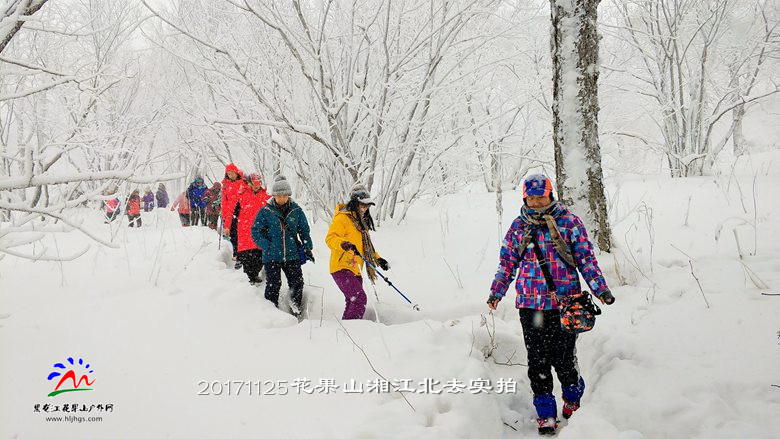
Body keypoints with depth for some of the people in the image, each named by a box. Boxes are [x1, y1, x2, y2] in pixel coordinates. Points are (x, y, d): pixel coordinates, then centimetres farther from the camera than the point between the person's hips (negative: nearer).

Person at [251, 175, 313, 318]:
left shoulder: (296, 210, 4)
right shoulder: (265, 211, -3)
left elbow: (304, 230, 14)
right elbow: (256, 232, -1)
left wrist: (307, 248, 6)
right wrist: (267, 246, -13)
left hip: (292, 254, 2)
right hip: (272, 256, -2)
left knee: (297, 282, 0)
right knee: (273, 285, -1)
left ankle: (296, 307, 22)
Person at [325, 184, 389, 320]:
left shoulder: (361, 222, 20)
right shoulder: (342, 218, -9)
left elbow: (366, 245, 30)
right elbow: (330, 238, -22)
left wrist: (378, 259, 20)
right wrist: (344, 244, -40)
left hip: (355, 270, 9)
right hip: (341, 268, -9)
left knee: (353, 302, 10)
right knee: (360, 298, -19)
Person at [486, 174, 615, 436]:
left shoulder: (569, 222, 2)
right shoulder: (518, 227, 10)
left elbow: (586, 257, 3)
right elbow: (507, 262, 16)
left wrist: (600, 288, -4)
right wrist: (496, 292, 11)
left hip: (564, 303, -2)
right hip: (530, 305, 2)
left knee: (564, 360, -1)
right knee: (538, 361, 4)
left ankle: (573, 401, 28)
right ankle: (546, 415, 16)